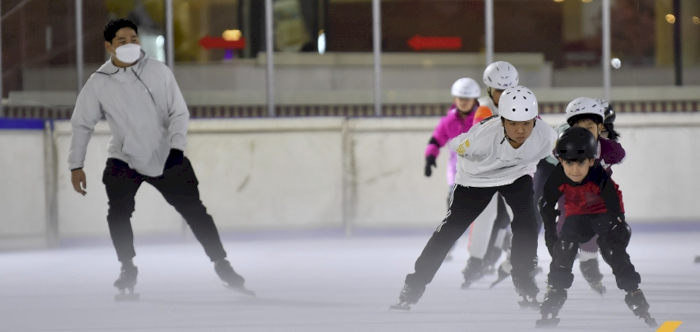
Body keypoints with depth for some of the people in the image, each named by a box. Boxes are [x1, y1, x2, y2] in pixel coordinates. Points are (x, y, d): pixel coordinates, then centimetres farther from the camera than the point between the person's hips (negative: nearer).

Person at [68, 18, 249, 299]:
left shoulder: (159, 72, -9)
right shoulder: (98, 84, -7)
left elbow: (179, 113, -5)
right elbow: (82, 125, 2)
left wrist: (176, 148, -18)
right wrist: (76, 165, -1)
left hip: (165, 157, 0)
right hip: (124, 160, 0)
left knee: (194, 210, 0)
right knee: (118, 214, -16)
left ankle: (221, 264, 14)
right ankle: (128, 269, 4)